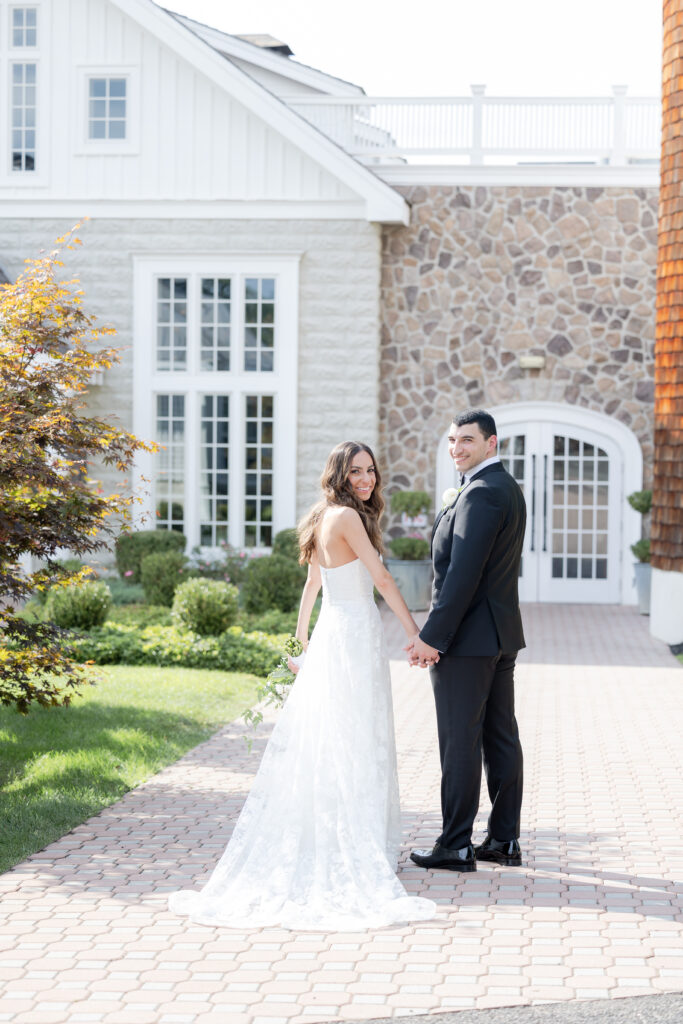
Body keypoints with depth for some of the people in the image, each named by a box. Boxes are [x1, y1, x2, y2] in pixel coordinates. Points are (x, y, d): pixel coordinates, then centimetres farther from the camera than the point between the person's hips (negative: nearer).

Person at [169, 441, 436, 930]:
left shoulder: (325, 519, 14)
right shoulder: (347, 517, -14)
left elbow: (311, 584, 21)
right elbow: (383, 579, -16)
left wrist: (302, 639, 29)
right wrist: (415, 633, -13)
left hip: (329, 634, 9)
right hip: (355, 636, -9)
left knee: (318, 741, 10)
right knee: (354, 747, -4)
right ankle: (356, 849, 0)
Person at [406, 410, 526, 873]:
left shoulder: (481, 493, -18)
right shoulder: (509, 488, 14)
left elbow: (463, 574, -23)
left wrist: (432, 636, -20)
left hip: (468, 638, -10)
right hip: (502, 634, 10)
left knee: (460, 743, -4)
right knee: (502, 737, 12)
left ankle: (456, 847, 2)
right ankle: (505, 839, 18)